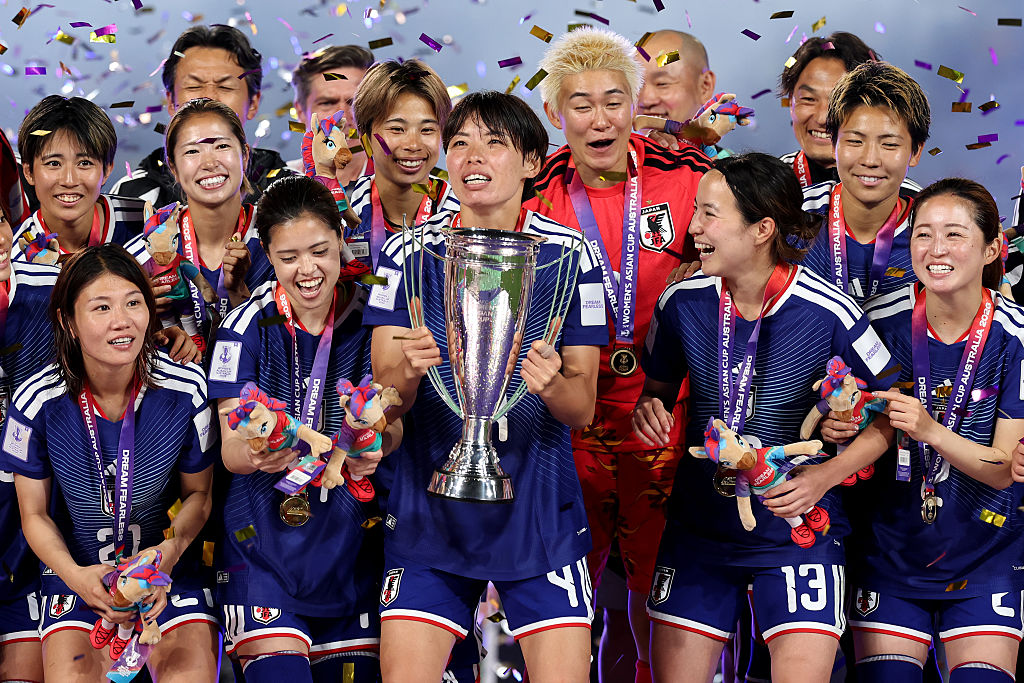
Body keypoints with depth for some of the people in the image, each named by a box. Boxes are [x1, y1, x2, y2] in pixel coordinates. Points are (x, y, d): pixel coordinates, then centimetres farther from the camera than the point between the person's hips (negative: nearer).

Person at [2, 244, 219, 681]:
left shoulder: (186, 391, -13)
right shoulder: (38, 403, -15)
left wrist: (173, 549, -18)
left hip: (165, 562, 0)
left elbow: (198, 493, 2)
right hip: (77, 570, 0)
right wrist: (75, 576, -20)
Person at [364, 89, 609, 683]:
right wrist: (408, 374, -26)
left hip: (538, 506, 0)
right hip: (429, 506, 0)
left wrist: (552, 384, -24)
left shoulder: (569, 256, -2)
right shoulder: (408, 254, 0)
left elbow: (583, 409, -2)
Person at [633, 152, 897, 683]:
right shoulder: (683, 302, -4)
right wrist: (648, 412, -10)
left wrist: (825, 476, -15)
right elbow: (657, 390, 13)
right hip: (699, 525, 4)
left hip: (796, 529, -3)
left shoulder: (828, 314, -14)